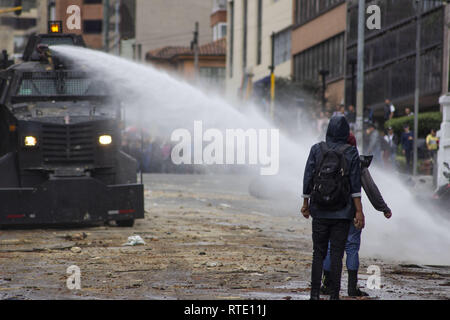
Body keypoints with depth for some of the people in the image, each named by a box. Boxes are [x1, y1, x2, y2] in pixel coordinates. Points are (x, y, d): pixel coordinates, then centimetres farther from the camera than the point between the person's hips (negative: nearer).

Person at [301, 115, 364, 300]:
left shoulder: (316, 150, -1)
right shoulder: (351, 153, -4)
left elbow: (308, 179, 2)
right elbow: (355, 185, -7)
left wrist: (305, 204, 12)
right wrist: (359, 211, -6)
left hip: (320, 211, 1)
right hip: (342, 213, -1)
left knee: (318, 253, 9)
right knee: (336, 254, 2)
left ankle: (315, 294, 5)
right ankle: (334, 295, 1)